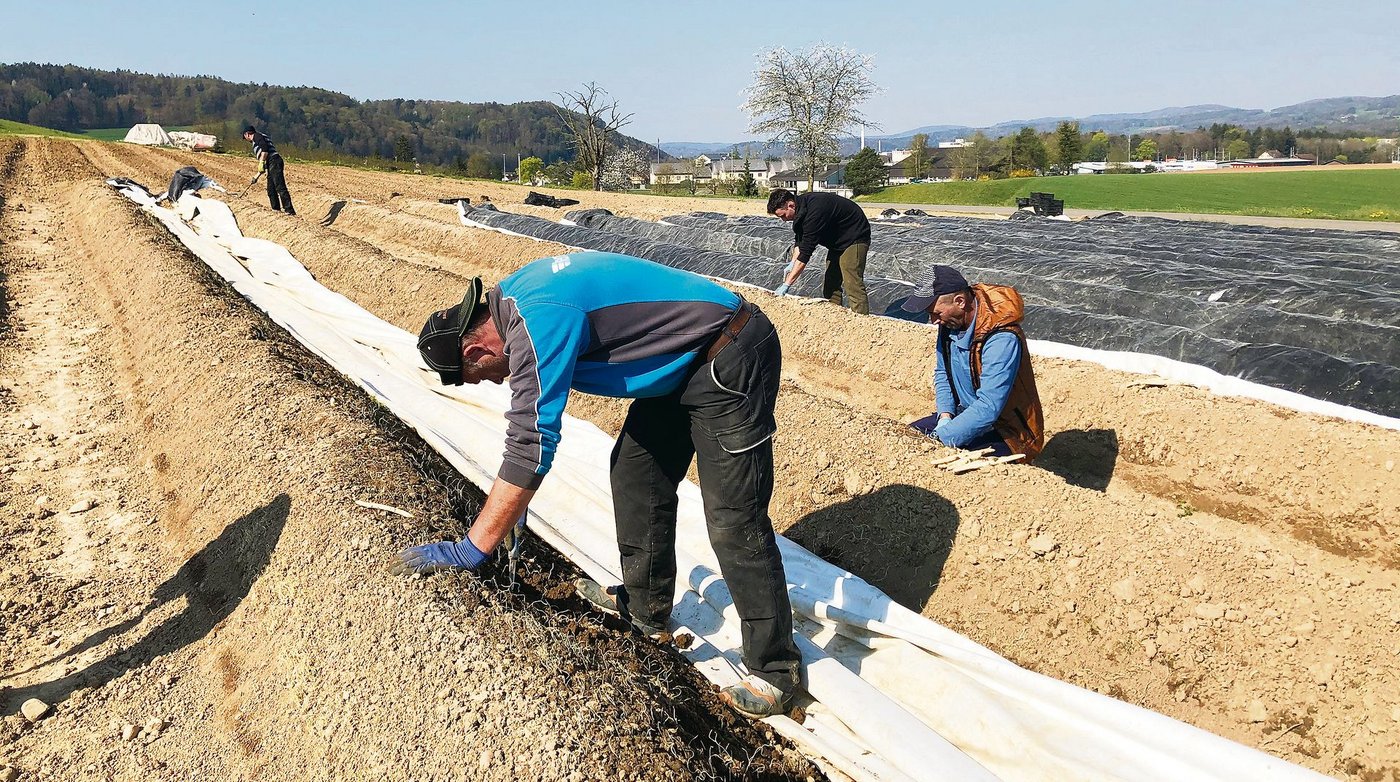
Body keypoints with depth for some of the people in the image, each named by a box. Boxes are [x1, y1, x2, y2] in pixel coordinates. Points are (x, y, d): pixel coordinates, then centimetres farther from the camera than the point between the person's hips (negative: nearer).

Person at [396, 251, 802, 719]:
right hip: (686, 362, 10)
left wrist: (469, 550, -23)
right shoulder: (512, 297, 7)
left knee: (734, 520, -8)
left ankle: (774, 671, 5)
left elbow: (531, 447, -27)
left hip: (731, 363, -10)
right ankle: (645, 607, 32)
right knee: (634, 470, 16)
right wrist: (514, 489, 21)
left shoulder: (539, 326, -24)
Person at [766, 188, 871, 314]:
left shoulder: (814, 212, -33)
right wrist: (792, 265, -4)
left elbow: (805, 252, -33)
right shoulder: (801, 207, -3)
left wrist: (786, 284, -31)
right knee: (829, 285, 8)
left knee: (853, 287, -19)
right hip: (837, 242, 10)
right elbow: (800, 242, 10)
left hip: (855, 239, -10)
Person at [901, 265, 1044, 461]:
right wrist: (945, 416, -6)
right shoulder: (951, 321, -4)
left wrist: (941, 439, -29)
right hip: (967, 415, 8)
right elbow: (943, 373, 11)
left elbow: (988, 408, -31)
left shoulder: (1002, 339, -29)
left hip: (1008, 435, -8)